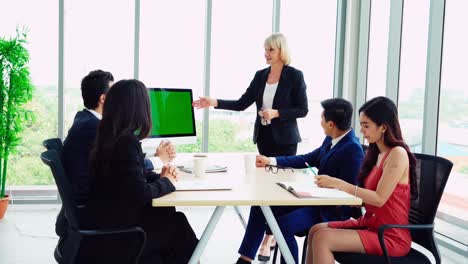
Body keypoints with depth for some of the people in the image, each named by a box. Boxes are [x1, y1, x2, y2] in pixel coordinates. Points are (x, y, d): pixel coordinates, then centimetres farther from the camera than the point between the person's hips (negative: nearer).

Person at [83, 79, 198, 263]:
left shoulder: (109, 136, 4)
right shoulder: (127, 142, -23)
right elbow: (141, 193, -26)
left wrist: (161, 176, -2)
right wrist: (166, 182, -8)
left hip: (106, 221, 8)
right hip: (111, 233, -8)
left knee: (167, 214, 10)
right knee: (177, 222, 6)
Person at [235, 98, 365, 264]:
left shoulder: (352, 149, -21)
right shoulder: (330, 140, 6)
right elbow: (307, 159, 17)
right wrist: (270, 161, 15)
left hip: (330, 210, -9)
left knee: (283, 224, -29)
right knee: (260, 207, 5)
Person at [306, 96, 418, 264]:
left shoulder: (397, 154, -15)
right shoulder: (377, 153, 11)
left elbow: (379, 198, -21)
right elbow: (365, 196, 8)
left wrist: (340, 184, -21)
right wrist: (334, 185, -5)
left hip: (389, 236, -8)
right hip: (370, 223, 8)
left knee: (322, 239, -20)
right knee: (315, 230, -4)